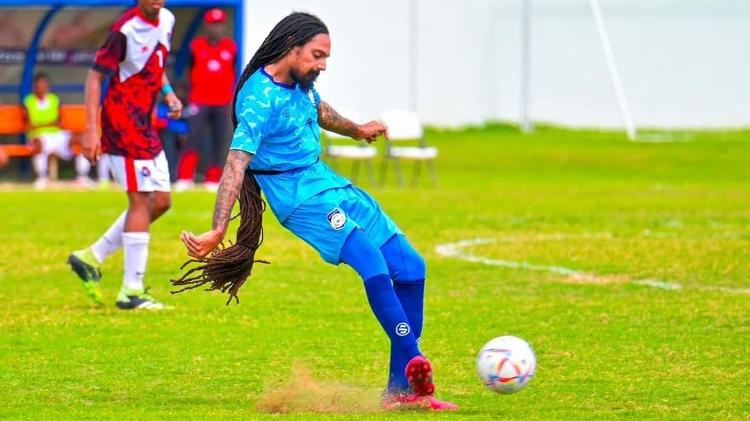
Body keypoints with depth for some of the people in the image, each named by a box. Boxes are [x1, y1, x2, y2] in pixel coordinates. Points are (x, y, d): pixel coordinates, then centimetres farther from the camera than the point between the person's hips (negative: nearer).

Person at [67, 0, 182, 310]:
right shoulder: (125, 31, -18)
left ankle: (92, 258, 16)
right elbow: (94, 76, -17)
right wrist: (91, 130, -22)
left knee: (160, 202, 9)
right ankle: (131, 291, -7)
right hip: (123, 124, -9)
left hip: (145, 125, 9)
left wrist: (168, 93, 8)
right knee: (142, 201, -10)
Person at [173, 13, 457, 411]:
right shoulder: (260, 99, -19)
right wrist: (217, 232, -32)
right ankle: (414, 362, -34)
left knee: (410, 266, 2)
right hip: (301, 196, -9)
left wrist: (356, 130, 46)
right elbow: (235, 166, -25)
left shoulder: (300, 84, 7)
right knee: (372, 263, -30)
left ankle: (402, 387, 6)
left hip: (331, 184, 9)